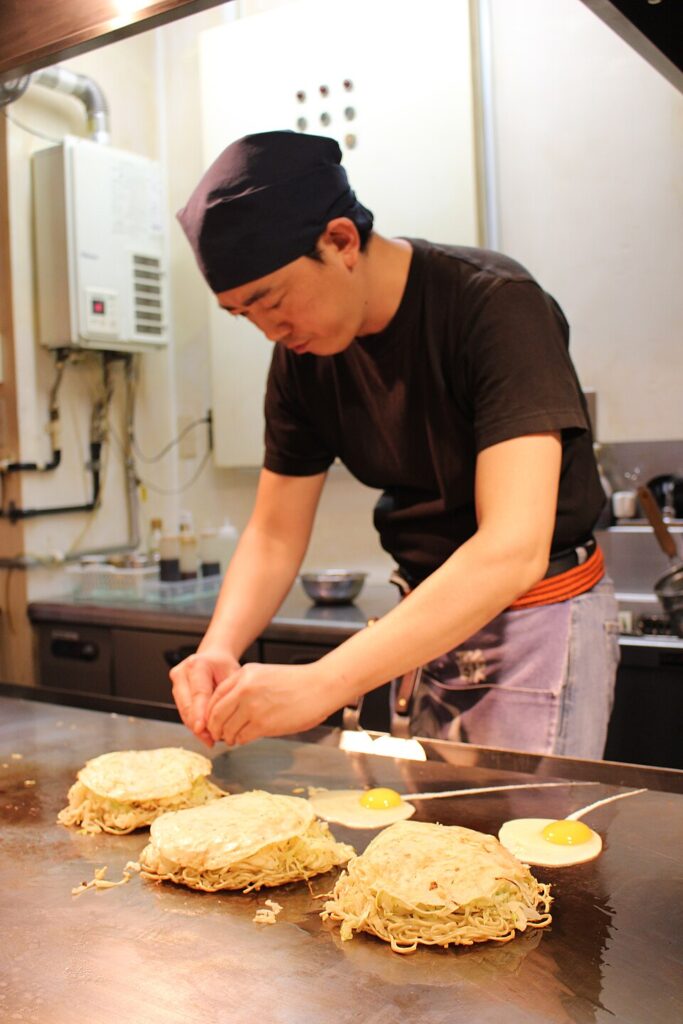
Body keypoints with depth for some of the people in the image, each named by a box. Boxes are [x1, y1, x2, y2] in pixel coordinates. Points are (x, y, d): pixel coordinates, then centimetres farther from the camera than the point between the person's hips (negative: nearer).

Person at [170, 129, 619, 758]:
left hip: (539, 616, -5)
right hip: (429, 622, 6)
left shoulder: (497, 306, -24)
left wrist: (322, 683, -40)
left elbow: (513, 550, -34)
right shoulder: (302, 354, -4)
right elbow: (274, 535, 1)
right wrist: (219, 650, -19)